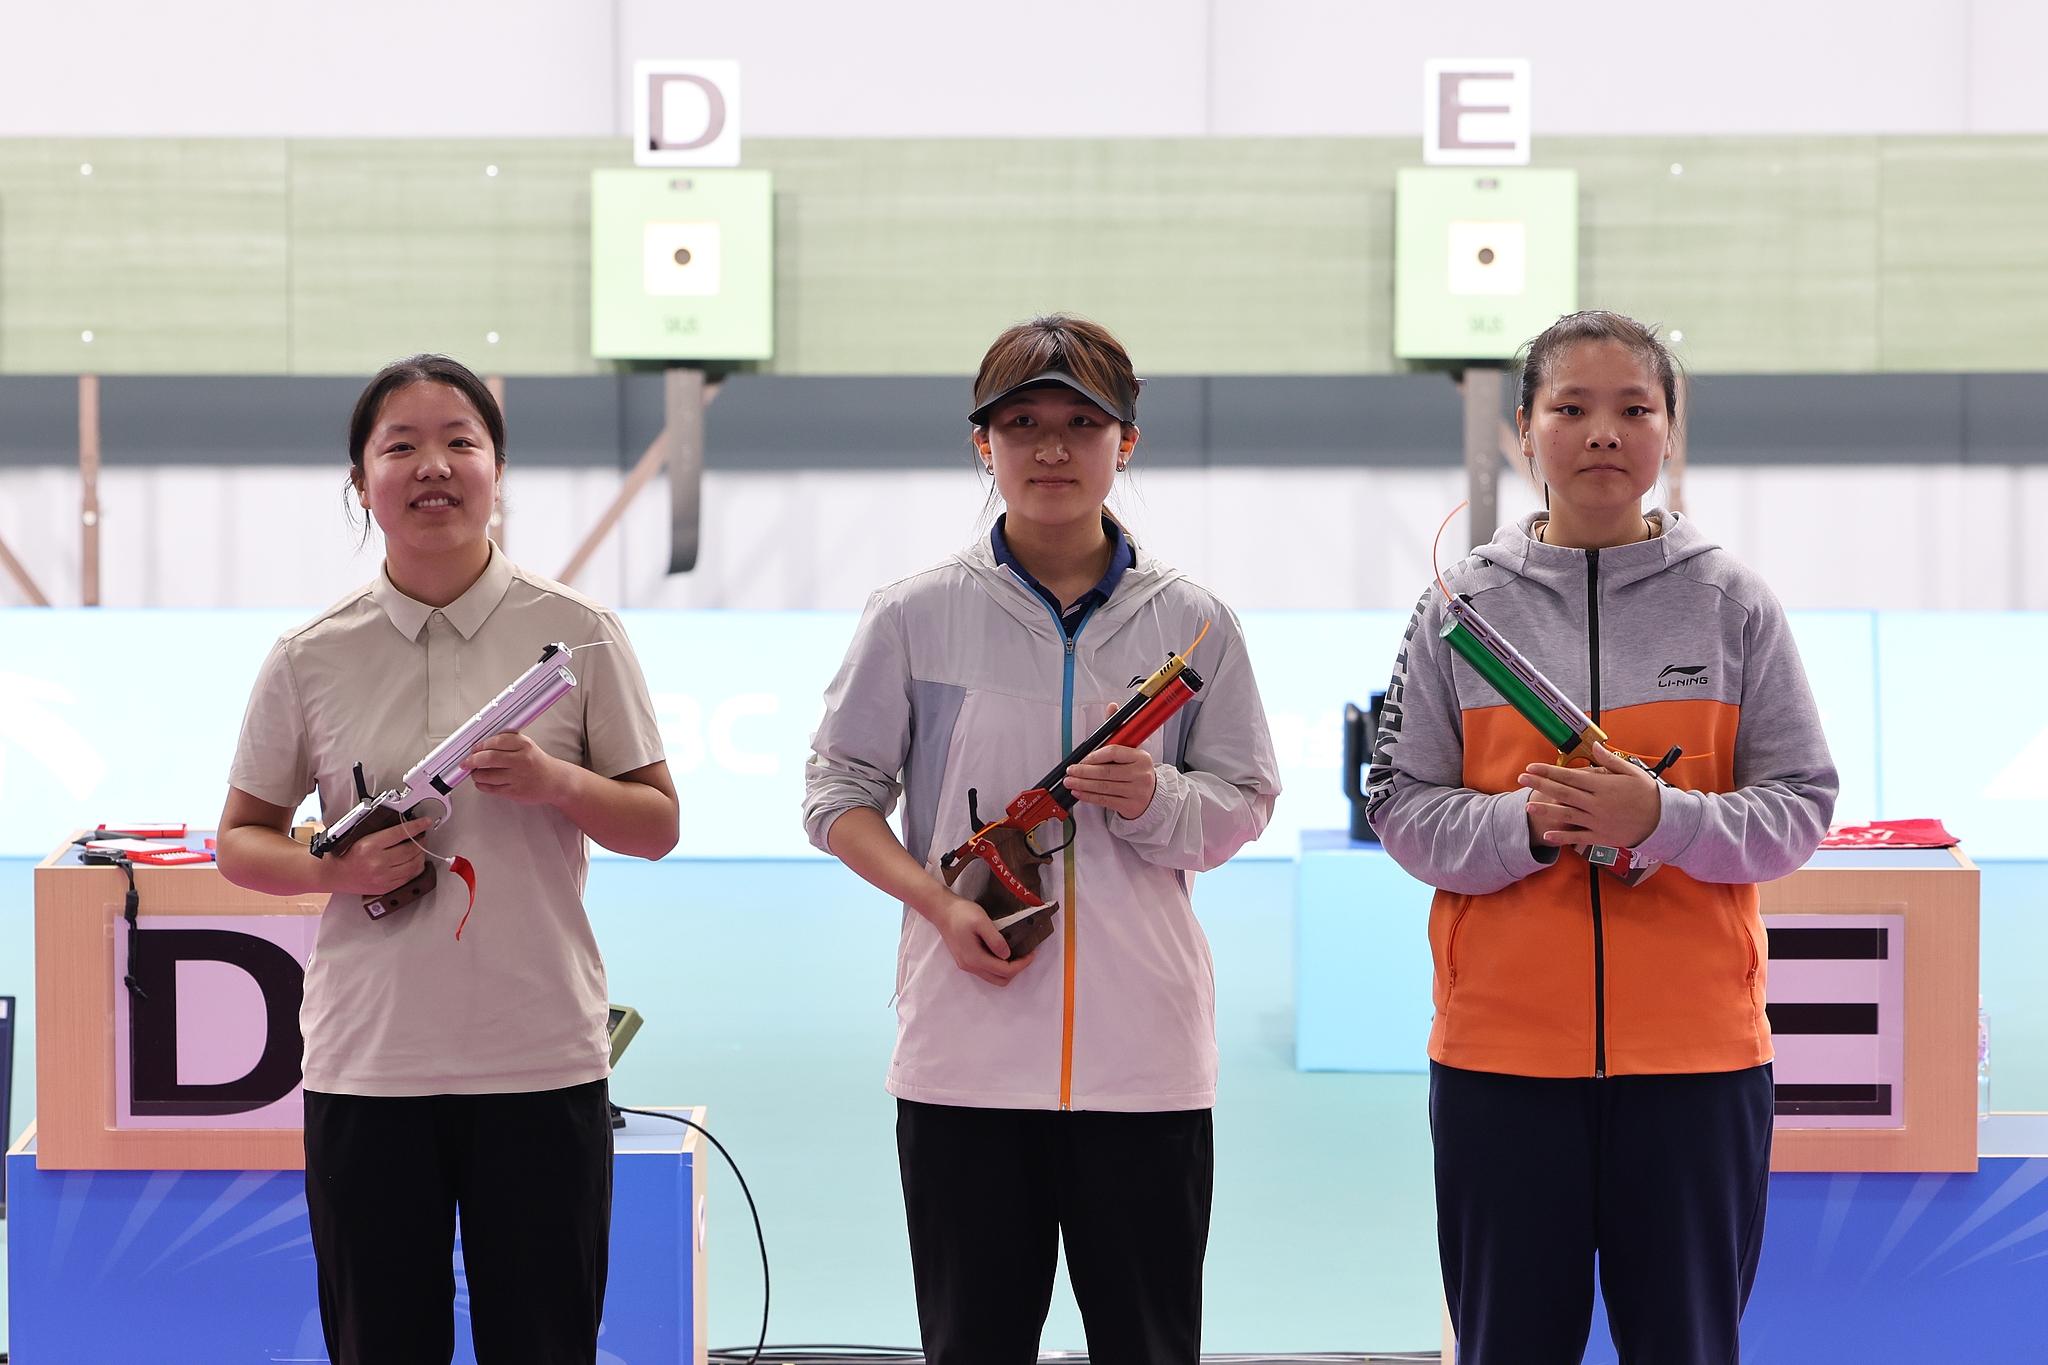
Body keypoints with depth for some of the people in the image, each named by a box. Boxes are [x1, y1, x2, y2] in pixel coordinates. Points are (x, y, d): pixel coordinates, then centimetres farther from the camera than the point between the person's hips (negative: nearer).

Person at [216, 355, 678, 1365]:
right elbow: (241, 838, 11)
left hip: (541, 1059, -1)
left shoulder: (577, 635, 1)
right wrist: (336, 870, -9)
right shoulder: (311, 659, 2)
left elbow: (658, 826, 6)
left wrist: (558, 784, -13)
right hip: (366, 1064, 1)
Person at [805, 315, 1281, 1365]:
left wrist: (1154, 798, -13)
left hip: (1146, 1047, 1)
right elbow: (839, 792, 7)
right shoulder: (917, 617, 3)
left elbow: (1245, 804, 9)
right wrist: (941, 903, -9)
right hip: (966, 1050, 0)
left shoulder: (1191, 622, 6)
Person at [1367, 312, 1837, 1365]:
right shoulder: (1462, 604, 3)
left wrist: (1661, 819, -18)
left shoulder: (1732, 603, 3)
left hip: (1697, 1050, 0)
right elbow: (1403, 808, 1)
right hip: (1500, 1046, 0)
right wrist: (1526, 825, -17)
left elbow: (1801, 804, -1)